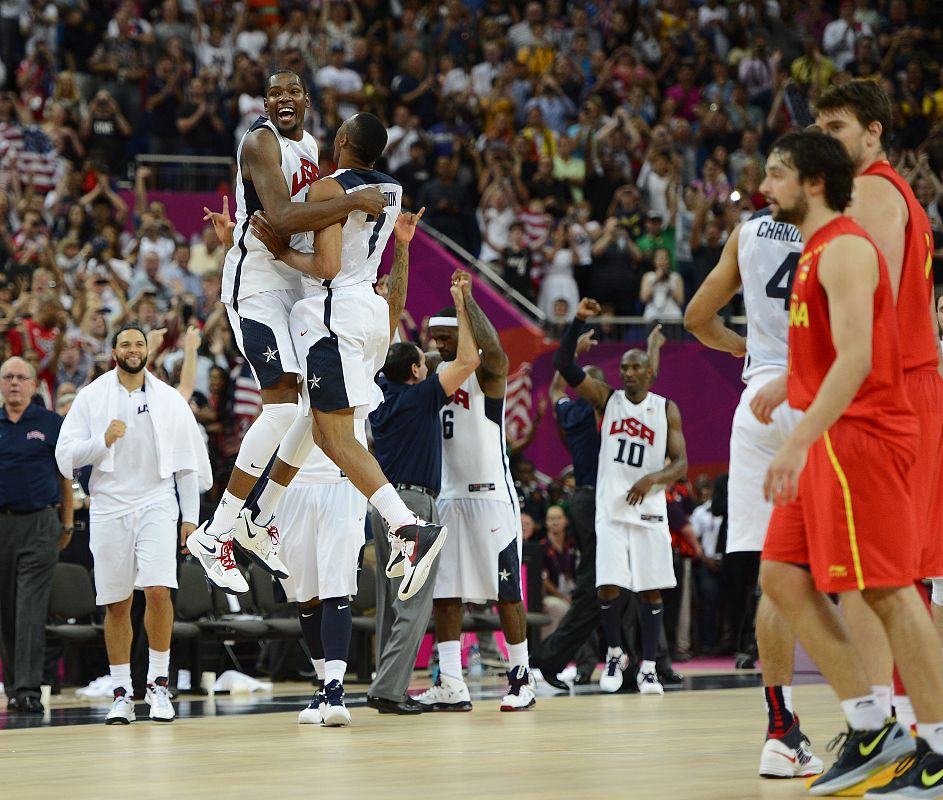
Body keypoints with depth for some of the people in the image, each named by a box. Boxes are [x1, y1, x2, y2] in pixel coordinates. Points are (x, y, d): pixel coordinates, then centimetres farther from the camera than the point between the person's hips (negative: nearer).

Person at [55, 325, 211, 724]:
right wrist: (103, 441, -16)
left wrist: (191, 516, 5)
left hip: (156, 503, 0)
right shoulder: (91, 397, 4)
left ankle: (158, 684, -5)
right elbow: (65, 455, 1)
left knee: (158, 590, -17)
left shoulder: (169, 399, 6)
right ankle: (122, 694, 12)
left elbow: (187, 462, 10)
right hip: (109, 508, 1)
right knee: (116, 603, 3)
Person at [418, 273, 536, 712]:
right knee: (443, 591, 2)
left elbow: (492, 347, -29)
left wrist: (467, 298, -31)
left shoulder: (487, 371, -7)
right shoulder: (438, 374, 14)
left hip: (490, 494, -7)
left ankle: (521, 678, 5)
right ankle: (450, 687, 3)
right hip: (447, 494, 7)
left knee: (505, 589, -2)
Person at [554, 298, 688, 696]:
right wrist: (578, 322, -17)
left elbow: (680, 464, 0)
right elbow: (565, 366, -6)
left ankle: (648, 668, 7)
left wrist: (653, 478, -20)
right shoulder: (606, 398, 5)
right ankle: (615, 655, 15)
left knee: (651, 591, 0)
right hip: (610, 510, 0)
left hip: (649, 511, 0)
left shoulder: (667, 409, 3)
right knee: (607, 588, -7)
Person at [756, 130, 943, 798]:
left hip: (859, 435, -10)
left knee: (887, 589, -8)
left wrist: (799, 441, -29)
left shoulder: (845, 249, -14)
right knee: (783, 576, 7)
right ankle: (872, 728, 10)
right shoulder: (816, 253, 18)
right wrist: (784, 385, 30)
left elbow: (855, 358, -24)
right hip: (831, 443, 10)